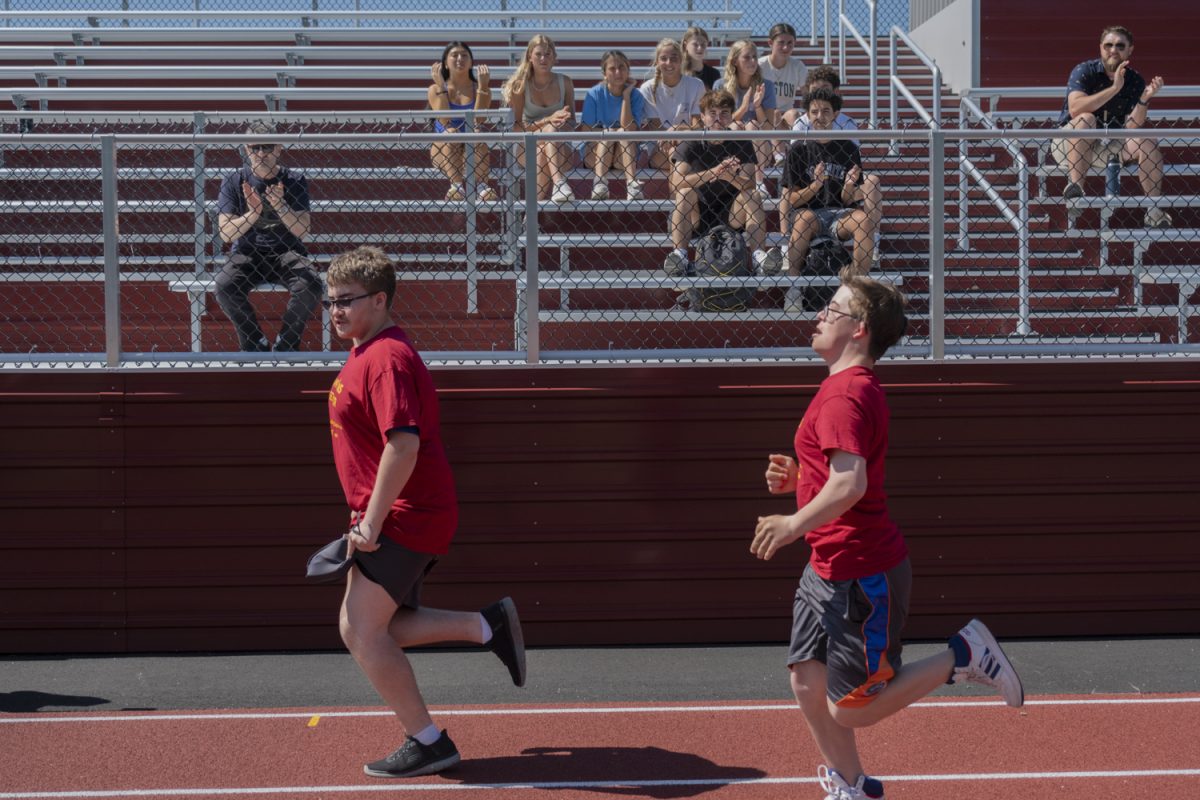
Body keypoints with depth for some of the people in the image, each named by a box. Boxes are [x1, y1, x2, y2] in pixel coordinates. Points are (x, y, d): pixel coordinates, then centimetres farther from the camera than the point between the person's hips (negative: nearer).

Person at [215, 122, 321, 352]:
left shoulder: (294, 180, 1)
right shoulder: (233, 182, 1)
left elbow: (303, 231, -8)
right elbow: (226, 233, -6)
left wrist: (281, 206, -25)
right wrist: (253, 213, -23)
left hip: (286, 252, 0)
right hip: (246, 253, 0)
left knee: (310, 285, -30)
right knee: (224, 285, -30)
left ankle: (286, 345, -6)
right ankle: (256, 344, -7)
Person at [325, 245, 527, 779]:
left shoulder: (386, 358, -17)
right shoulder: (366, 354, 16)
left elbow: (404, 444, -28)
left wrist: (372, 521, -26)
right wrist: (369, 519, 24)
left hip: (404, 518, -11)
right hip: (405, 518, 11)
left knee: (365, 630, -6)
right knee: (359, 630, 12)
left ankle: (428, 744, 4)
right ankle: (486, 625, 14)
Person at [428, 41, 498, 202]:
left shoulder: (479, 89, 5)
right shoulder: (435, 89, 5)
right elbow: (444, 120, -13)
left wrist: (483, 88, -15)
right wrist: (441, 87, -14)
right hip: (443, 151, 0)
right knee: (451, 134, -31)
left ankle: (481, 184, -46)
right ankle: (455, 185, -49)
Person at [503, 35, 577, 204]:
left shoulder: (564, 82, 5)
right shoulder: (520, 85, -3)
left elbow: (572, 123, 7)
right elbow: (516, 127, -8)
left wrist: (563, 121, -19)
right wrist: (548, 120, -20)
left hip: (560, 149, 1)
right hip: (528, 148, -1)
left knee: (552, 130, -36)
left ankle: (559, 185, -51)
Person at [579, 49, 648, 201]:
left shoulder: (635, 95, -2)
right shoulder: (594, 94, -3)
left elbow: (629, 128, -17)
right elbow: (585, 131, -7)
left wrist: (626, 95, -14)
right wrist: (610, 132, -15)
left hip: (624, 156, 0)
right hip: (594, 155, 0)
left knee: (624, 133, -28)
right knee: (608, 135, -28)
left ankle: (632, 183, -44)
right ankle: (600, 182, -44)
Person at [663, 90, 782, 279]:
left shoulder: (741, 144, -2)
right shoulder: (690, 144, -5)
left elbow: (749, 184, -15)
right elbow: (677, 181, -22)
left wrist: (729, 176, -38)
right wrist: (712, 172, -36)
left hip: (731, 215, 1)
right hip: (697, 216, -1)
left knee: (752, 196, -23)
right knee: (685, 193, -28)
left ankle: (759, 256, -34)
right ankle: (679, 257, -37)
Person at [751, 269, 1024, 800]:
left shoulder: (844, 395, -19)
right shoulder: (859, 388, 14)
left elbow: (850, 483, -32)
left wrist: (797, 523, -37)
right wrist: (798, 478, 11)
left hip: (861, 577, -10)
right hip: (827, 571, 10)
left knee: (851, 710, -2)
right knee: (807, 682, 11)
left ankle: (962, 655, 7)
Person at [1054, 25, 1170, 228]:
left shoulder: (1135, 81, 0)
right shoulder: (1084, 72, -10)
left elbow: (1132, 127, -10)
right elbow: (1075, 109, -29)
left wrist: (1145, 99, -26)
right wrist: (1114, 89, -33)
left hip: (1109, 149, 3)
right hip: (1070, 145, -3)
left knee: (1147, 142, -21)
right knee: (1086, 119, -33)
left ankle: (1154, 210, -18)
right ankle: (1074, 186, -39)